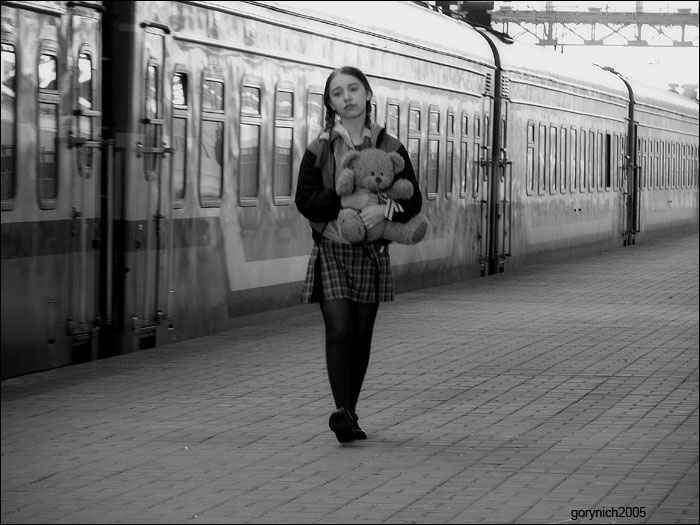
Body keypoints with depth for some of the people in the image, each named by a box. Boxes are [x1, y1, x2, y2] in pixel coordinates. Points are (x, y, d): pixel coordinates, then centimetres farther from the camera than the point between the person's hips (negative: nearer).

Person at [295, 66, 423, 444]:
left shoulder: (390, 148, 4)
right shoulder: (319, 150, 2)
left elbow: (413, 201, 2)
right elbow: (304, 201, -5)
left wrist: (384, 208, -19)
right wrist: (346, 201, -17)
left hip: (371, 253, 2)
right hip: (331, 251, -2)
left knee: (361, 336, 5)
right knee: (338, 330, -15)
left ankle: (349, 414, 15)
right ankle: (342, 410, -22)